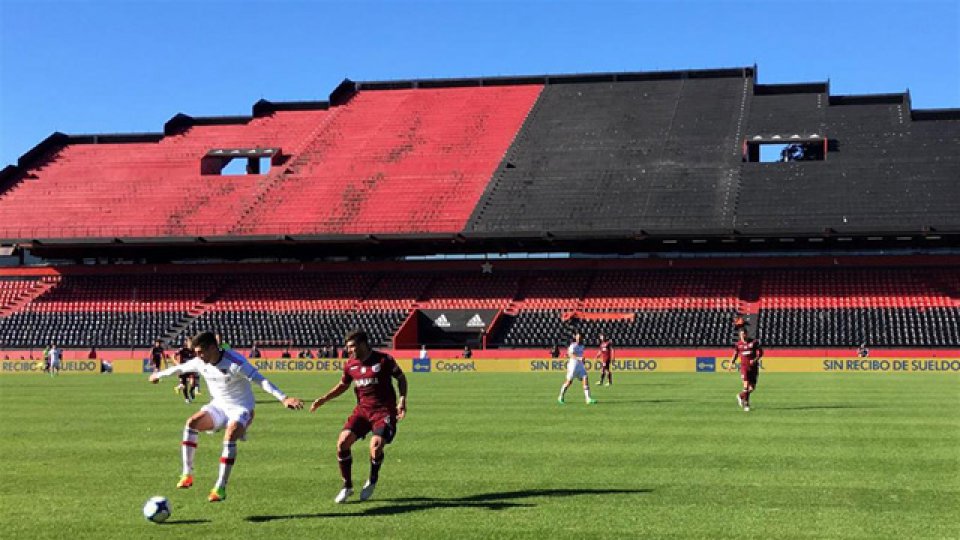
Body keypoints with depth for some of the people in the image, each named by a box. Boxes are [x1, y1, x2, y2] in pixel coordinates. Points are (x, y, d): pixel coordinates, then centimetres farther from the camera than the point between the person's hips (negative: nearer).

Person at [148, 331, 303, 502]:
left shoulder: (235, 362, -27)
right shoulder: (200, 363, -6)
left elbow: (260, 380, -34)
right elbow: (179, 368, 15)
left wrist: (283, 398, -45)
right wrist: (158, 375, 32)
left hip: (241, 408, -6)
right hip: (219, 406, 6)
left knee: (229, 438, -29)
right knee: (191, 423, -16)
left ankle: (220, 488, -22)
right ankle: (187, 475, -9)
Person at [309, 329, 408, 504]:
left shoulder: (384, 360, -10)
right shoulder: (350, 365, 4)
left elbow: (401, 378, 2)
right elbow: (343, 385, 21)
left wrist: (402, 399, -12)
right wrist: (323, 399, 11)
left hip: (384, 410, -5)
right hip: (362, 409, 5)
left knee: (376, 445, -23)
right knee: (342, 442, -12)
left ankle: (372, 481, 9)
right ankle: (347, 486, 6)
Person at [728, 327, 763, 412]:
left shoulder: (754, 342, 0)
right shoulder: (738, 344, 4)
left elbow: (760, 353, 0)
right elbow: (735, 355, 12)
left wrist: (755, 360, -17)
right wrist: (731, 365, -2)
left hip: (754, 367, 1)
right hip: (744, 366, -1)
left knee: (752, 387, 4)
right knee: (746, 385, -16)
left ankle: (740, 396, 31)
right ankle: (746, 405, -8)